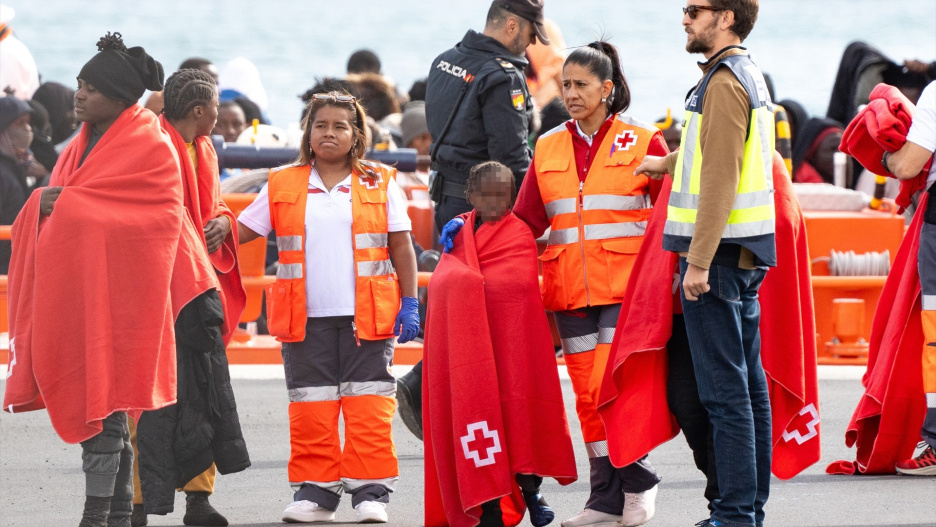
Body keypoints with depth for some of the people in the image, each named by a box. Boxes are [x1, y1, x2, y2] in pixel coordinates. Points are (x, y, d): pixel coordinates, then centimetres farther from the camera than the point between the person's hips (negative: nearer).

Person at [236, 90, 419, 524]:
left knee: (368, 405, -3)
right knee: (310, 407, 2)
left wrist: (409, 304, 3)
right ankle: (316, 490, 8)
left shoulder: (379, 184, 7)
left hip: (366, 316, -1)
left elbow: (402, 248, 8)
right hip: (307, 318, 1)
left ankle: (371, 491, 2)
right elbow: (241, 232, 7)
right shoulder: (283, 187, 9)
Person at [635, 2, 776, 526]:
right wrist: (669, 163, 45)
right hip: (745, 255, 10)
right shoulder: (749, 75, 16)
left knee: (723, 387, -9)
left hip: (719, 252, -10)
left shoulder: (724, 83, -15)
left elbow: (721, 178, -21)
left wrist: (698, 261, -22)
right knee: (748, 382, 12)